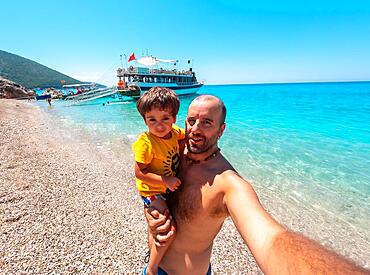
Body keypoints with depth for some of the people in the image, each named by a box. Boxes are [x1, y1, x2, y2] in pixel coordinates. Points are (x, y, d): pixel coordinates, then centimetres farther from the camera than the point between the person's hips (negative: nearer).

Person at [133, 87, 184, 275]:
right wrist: (165, 180, -30)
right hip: (152, 191, -7)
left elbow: (188, 134, 13)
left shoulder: (174, 132, -10)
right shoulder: (146, 143, -29)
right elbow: (139, 173, -25)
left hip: (170, 187, 8)